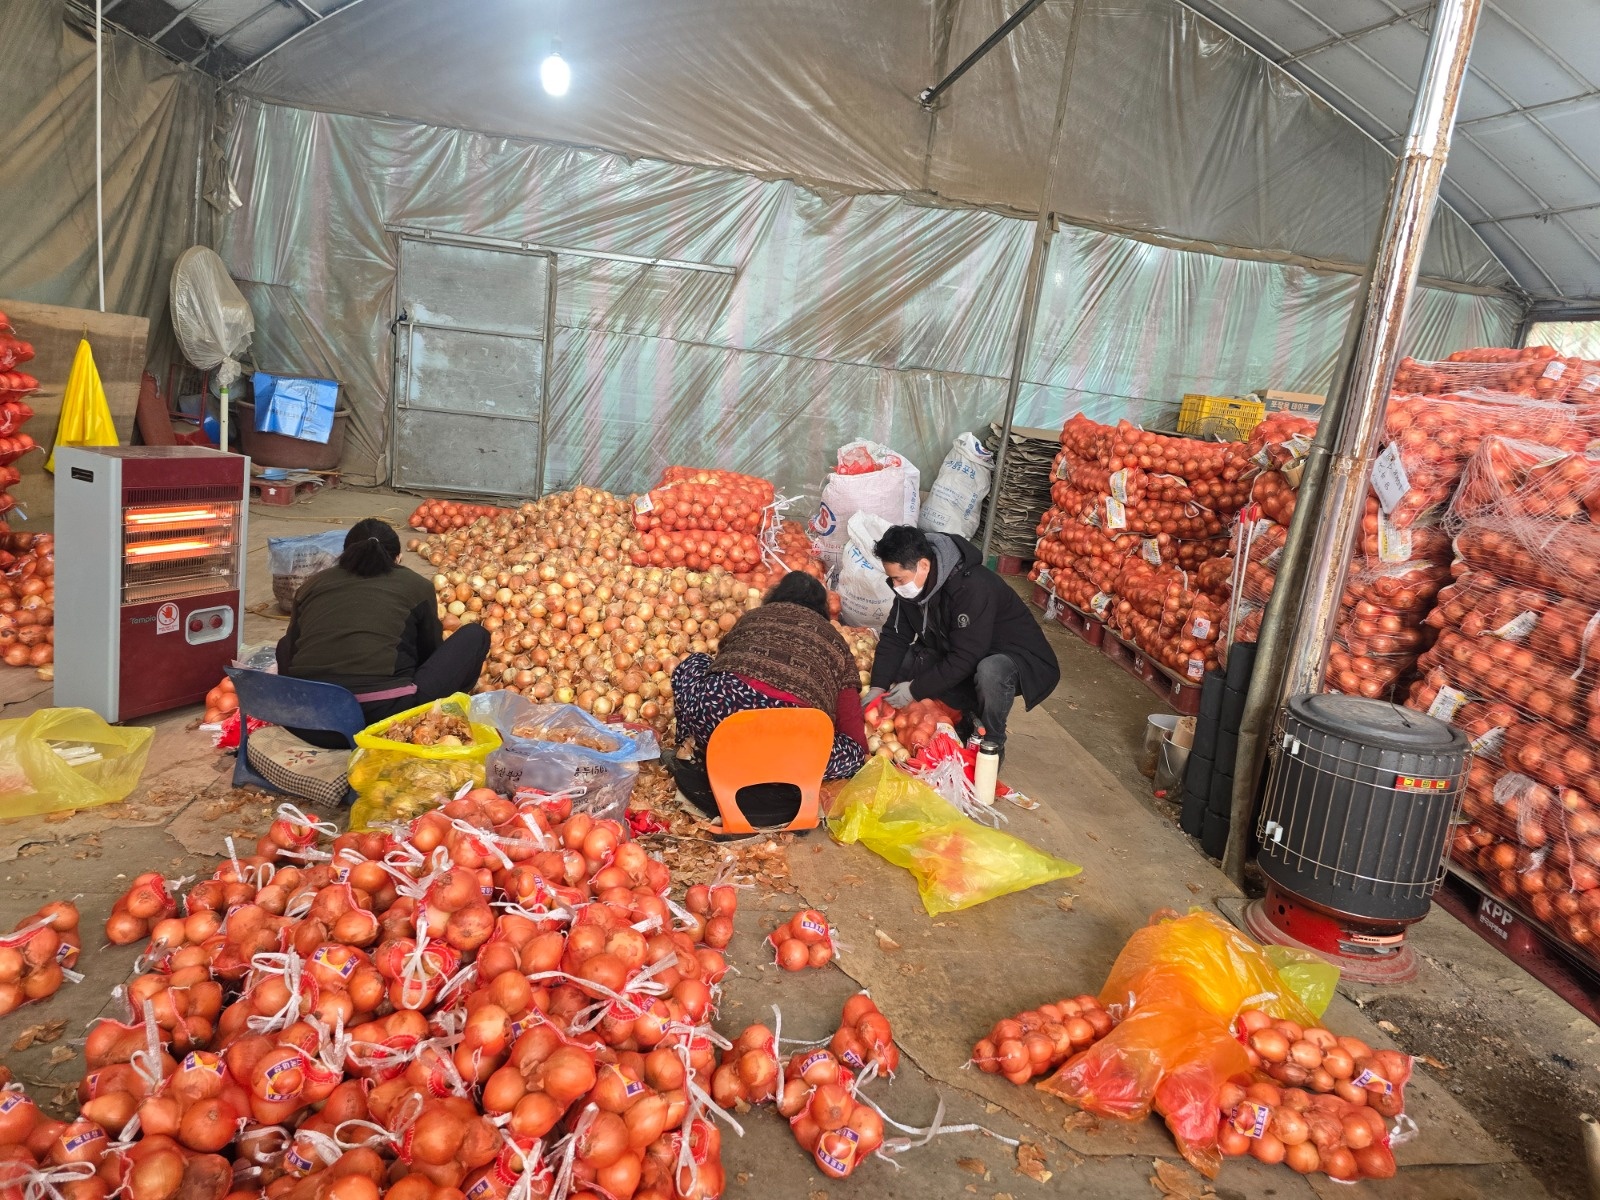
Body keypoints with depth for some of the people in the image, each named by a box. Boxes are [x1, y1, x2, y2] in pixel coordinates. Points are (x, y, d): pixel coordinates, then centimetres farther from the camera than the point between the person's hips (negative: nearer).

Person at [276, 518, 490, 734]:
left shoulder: (313, 584, 20)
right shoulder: (416, 586, 13)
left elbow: (291, 651, 30)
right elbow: (430, 651, 25)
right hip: (383, 716, -3)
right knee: (475, 636, 15)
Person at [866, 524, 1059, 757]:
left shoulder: (972, 587, -34)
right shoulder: (911, 584, -10)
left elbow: (963, 660, -32)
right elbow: (894, 636, -4)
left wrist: (915, 690, -26)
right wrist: (878, 687, -15)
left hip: (1014, 654, -8)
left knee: (990, 671, -40)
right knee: (902, 662, -10)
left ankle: (992, 745, -12)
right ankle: (972, 716, 2)